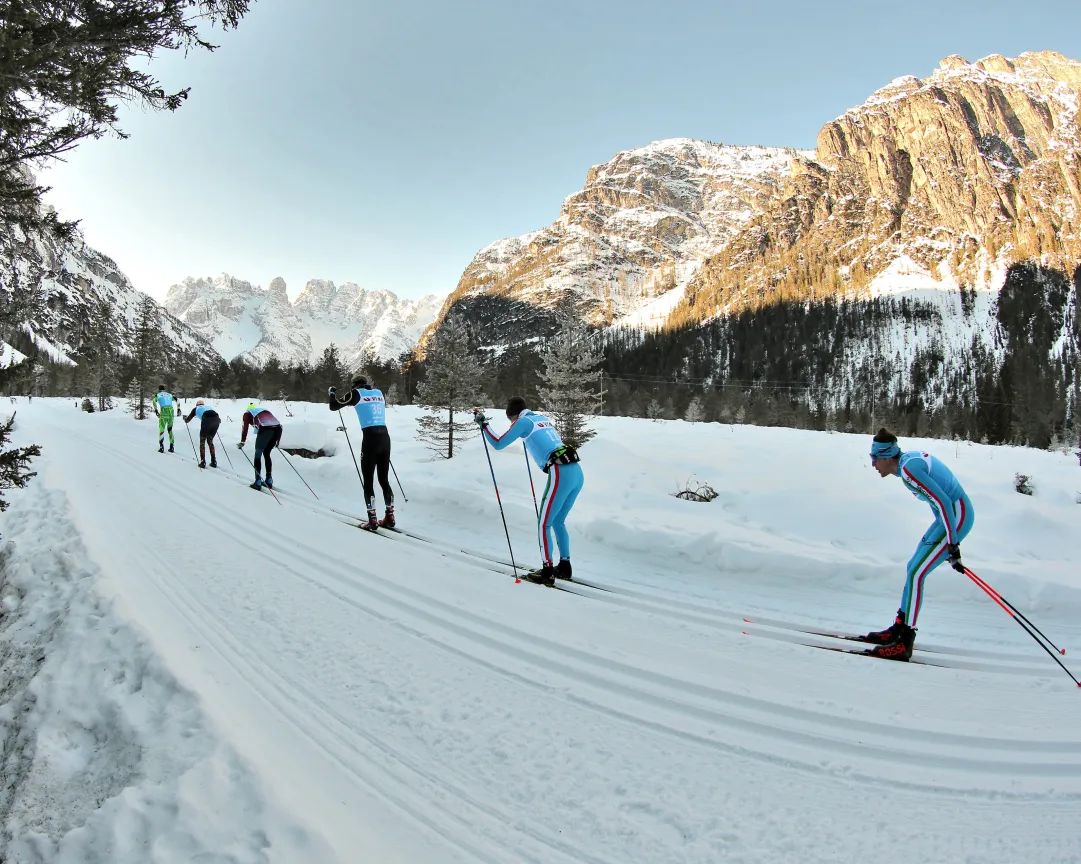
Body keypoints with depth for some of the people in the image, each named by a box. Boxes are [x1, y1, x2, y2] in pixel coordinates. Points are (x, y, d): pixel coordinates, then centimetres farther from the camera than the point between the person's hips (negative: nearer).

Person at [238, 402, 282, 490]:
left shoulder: (247, 413, 24)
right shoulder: (264, 410, 38)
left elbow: (245, 427, 9)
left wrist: (242, 442, 10)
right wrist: (277, 440, 44)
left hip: (265, 429, -5)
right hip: (278, 428, 5)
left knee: (258, 455, 11)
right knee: (267, 454, 23)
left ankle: (258, 483, 7)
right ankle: (269, 481, 26)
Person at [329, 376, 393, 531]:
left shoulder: (356, 393, 3)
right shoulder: (379, 393, 16)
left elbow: (334, 407, 11)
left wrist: (332, 393, 30)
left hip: (370, 438, -5)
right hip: (385, 437, 5)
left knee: (368, 481, 3)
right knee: (384, 479, 15)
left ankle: (373, 521, 0)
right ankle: (389, 517, 17)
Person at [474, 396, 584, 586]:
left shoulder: (523, 422, 2)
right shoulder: (543, 418, 24)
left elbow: (498, 444, 3)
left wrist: (483, 425, 14)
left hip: (561, 474, -8)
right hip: (577, 472, 8)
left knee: (544, 524, 3)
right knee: (558, 521, 22)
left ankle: (547, 572, 3)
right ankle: (564, 566, 26)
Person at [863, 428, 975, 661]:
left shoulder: (908, 469, -22)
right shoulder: (909, 458, 8)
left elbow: (943, 502, -25)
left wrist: (952, 544, -21)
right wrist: (949, 539, 24)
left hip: (957, 516, -10)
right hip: (952, 513, 10)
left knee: (916, 574, -10)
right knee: (914, 567, 14)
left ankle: (904, 643, -5)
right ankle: (899, 628, 24)